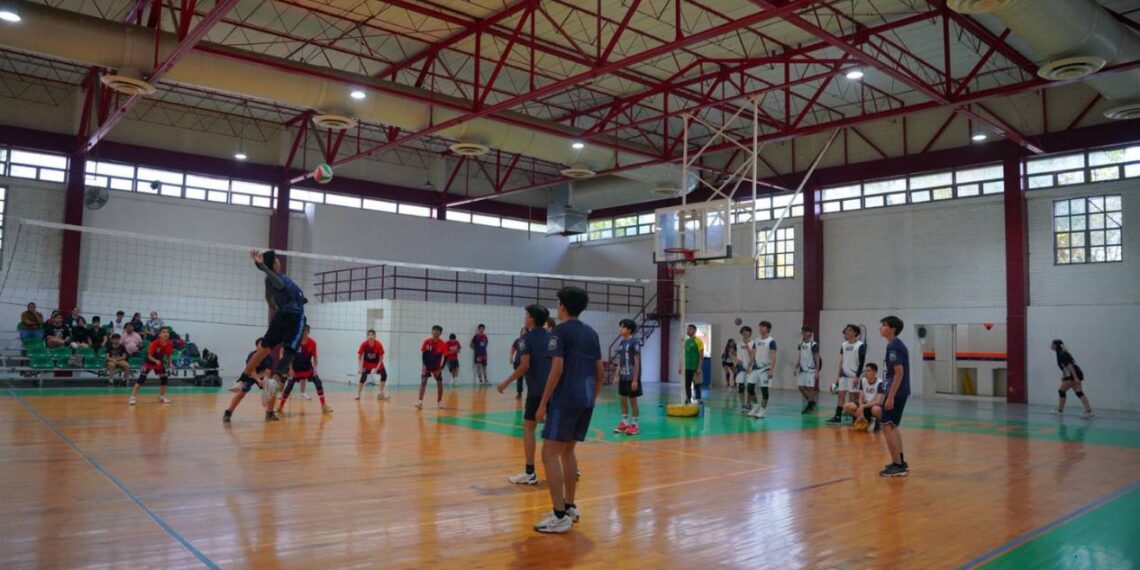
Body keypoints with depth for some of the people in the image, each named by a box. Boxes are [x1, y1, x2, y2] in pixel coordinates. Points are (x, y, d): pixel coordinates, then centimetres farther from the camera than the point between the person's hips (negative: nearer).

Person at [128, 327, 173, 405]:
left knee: (164, 378, 2)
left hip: (160, 362, 5)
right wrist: (156, 361, -41)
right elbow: (149, 356, -23)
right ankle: (132, 397, -14)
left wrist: (170, 363, -14)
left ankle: (162, 396, 19)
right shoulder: (155, 343, -29)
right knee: (141, 378, -15)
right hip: (149, 362, -5)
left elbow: (168, 356, 1)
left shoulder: (170, 344, -14)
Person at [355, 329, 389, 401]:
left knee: (384, 374, -11)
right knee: (363, 377, -16)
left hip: (377, 362, 1)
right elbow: (359, 357, -15)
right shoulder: (364, 344, -26)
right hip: (367, 363, -1)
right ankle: (358, 394, -5)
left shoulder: (379, 345, -27)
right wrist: (359, 368, -24)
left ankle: (380, 393, 2)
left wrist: (376, 368, -27)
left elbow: (381, 358, -20)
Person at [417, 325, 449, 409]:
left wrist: (441, 368, -16)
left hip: (437, 367, 0)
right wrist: (424, 365, -11)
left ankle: (439, 402, 22)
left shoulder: (443, 344, -15)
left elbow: (445, 357, -10)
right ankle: (420, 402, -16)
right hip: (427, 366, 0)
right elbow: (423, 353, -3)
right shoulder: (427, 341, -11)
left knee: (440, 383, 4)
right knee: (423, 382, -14)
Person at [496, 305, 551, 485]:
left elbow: (524, 366, -14)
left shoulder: (527, 338, -6)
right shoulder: (551, 336, 12)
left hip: (537, 389, -6)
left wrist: (506, 382, -6)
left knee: (529, 427, 2)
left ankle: (530, 473, 1)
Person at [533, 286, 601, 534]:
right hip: (586, 400, 8)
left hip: (565, 400, -8)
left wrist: (543, 403, -12)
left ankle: (560, 516, -7)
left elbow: (557, 369, -16)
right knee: (568, 451, 19)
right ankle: (569, 507, 23)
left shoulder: (560, 331, -7)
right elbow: (600, 373, 14)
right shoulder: (591, 333, 14)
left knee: (550, 454, -4)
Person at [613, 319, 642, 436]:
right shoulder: (621, 343, 9)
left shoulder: (634, 342, -13)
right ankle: (624, 423, 22)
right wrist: (617, 376, 12)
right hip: (623, 377, 7)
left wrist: (635, 379, -16)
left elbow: (637, 362, -14)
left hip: (631, 377, -7)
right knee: (623, 399, 11)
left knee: (632, 400, 1)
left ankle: (635, 425, 10)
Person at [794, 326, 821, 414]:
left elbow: (817, 359, -12)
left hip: (810, 370, -7)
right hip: (802, 370, 7)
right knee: (801, 387, 6)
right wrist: (796, 368, 13)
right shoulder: (801, 344, 10)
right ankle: (811, 402, 23)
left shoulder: (814, 345, -12)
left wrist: (817, 371, -16)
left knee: (809, 387, -4)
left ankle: (810, 405, 7)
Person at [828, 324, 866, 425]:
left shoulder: (860, 345, -9)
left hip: (853, 375, -6)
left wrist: (857, 376, -16)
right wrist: (838, 375, 13)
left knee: (854, 396, 1)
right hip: (843, 374, 6)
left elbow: (861, 362, -11)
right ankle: (837, 416, 3)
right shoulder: (843, 345, 10)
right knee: (841, 395, 3)